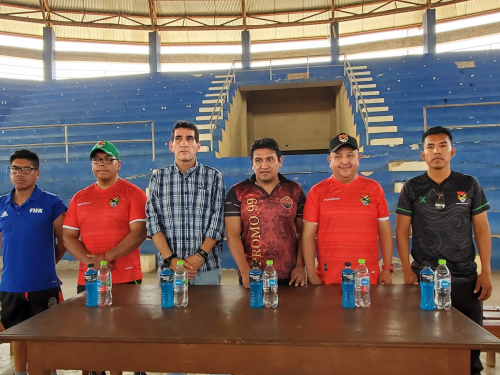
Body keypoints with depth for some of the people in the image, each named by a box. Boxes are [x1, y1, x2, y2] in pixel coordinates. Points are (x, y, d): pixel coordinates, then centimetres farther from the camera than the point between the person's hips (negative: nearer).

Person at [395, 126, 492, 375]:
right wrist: (407, 270, -7)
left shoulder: (470, 185, 3)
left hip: (465, 277, 1)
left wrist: (486, 272, -2)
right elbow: (402, 231, 0)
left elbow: (482, 229, 4)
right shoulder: (412, 188, 1)